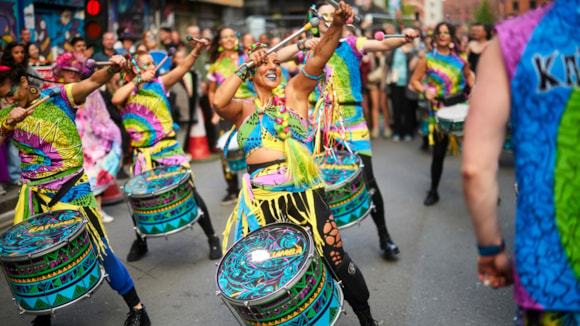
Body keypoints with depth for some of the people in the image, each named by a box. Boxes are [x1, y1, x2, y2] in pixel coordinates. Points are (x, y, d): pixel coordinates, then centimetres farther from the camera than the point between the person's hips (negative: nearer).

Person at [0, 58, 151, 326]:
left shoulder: (57, 97, -6)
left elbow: (93, 82, -20)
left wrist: (112, 69, -39)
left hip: (70, 189, -4)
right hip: (33, 193, 5)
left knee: (98, 250, -2)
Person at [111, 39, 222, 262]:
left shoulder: (159, 84, 3)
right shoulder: (126, 92, 3)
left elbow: (182, 68, -14)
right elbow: (115, 100, -22)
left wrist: (196, 50, -30)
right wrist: (138, 80, -15)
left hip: (169, 149, -1)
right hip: (143, 154, 1)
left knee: (189, 191, -3)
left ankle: (212, 238, 9)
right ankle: (140, 242, 31)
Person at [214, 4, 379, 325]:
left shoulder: (294, 92, 7)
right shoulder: (244, 109, 10)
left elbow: (319, 57, -9)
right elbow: (218, 102, -12)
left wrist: (337, 25, -25)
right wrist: (246, 65, -6)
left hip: (301, 191, -1)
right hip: (261, 198, 2)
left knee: (335, 256, 2)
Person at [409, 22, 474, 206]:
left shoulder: (460, 57, 5)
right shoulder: (428, 59, -1)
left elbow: (468, 75, 19)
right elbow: (414, 81, 0)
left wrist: (474, 87, 0)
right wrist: (425, 91, -18)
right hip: (439, 109, -2)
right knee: (438, 153, 3)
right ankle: (433, 192, 18)